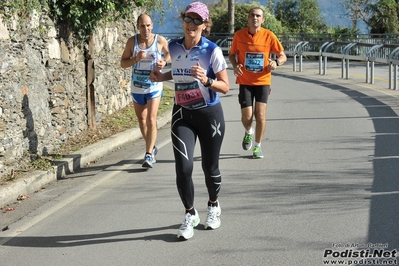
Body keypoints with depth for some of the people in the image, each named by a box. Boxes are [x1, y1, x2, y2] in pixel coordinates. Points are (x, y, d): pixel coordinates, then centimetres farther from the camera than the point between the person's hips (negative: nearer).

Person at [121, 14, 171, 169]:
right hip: (137, 87, 3)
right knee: (142, 120, 16)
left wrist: (164, 61, -10)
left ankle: (149, 155, -11)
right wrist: (136, 59, -22)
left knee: (151, 120, -13)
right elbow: (123, 63, -3)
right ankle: (152, 148, 36)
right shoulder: (132, 41, -6)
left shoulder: (160, 41, -9)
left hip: (154, 86, -3)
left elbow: (169, 53, 11)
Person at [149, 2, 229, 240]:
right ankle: (190, 215, 9)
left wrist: (206, 80, -28)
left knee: (210, 167, 9)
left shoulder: (212, 51, -13)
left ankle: (214, 206, 39)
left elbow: (225, 87, -10)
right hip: (182, 115, 3)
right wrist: (162, 77, 5)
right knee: (183, 167, -11)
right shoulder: (174, 47, 1)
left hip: (210, 115, -3)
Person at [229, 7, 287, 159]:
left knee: (260, 115, -8)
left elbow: (283, 56, 0)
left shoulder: (269, 36, -6)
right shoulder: (239, 35, -4)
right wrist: (235, 66, -12)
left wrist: (276, 63, -22)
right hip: (245, 82, 0)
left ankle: (257, 146, 13)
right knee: (247, 116, -6)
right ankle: (248, 133, 31)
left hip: (263, 82, 0)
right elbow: (232, 54, 9)